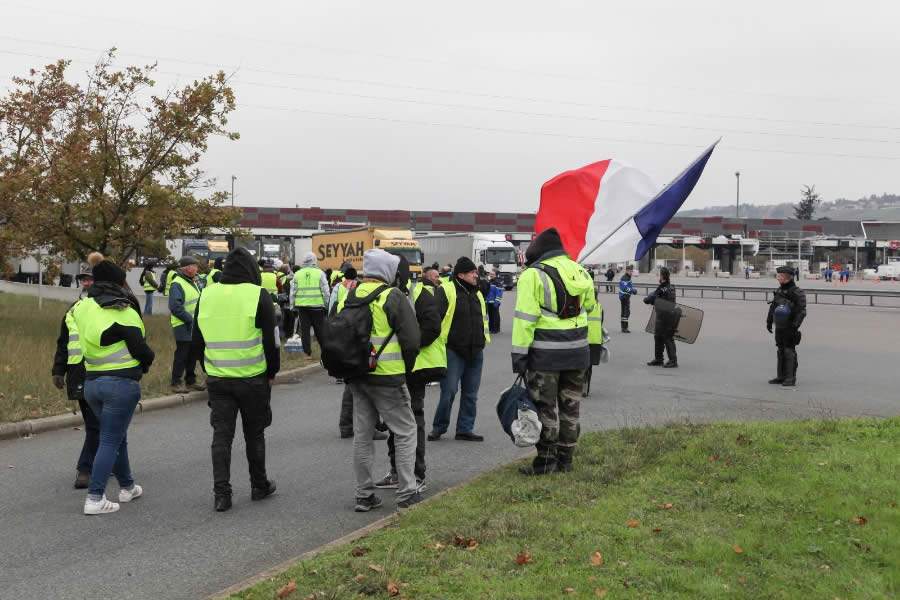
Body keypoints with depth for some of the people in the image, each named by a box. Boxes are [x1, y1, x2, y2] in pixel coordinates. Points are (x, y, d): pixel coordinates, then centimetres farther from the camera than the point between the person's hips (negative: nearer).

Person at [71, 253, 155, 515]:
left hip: (91, 381, 7)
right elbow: (141, 350, -12)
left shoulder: (81, 309, 5)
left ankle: (127, 487, 34)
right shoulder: (123, 313, -14)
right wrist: (147, 360, 7)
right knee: (110, 441, 0)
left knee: (117, 436, 21)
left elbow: (84, 342, 12)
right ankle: (95, 498, -2)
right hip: (121, 382, -7)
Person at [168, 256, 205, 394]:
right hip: (183, 327, -9)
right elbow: (175, 307, -25)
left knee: (192, 355, 16)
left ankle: (191, 381, 27)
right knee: (181, 355, -2)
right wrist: (190, 319, -22)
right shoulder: (177, 284, -17)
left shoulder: (192, 283, 14)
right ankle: (176, 383, 6)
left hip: (194, 327, 9)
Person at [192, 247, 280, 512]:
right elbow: (271, 340, -8)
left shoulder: (206, 296, 5)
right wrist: (272, 372, 4)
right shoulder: (258, 295, -8)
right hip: (253, 379, -3)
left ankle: (221, 493, 3)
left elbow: (196, 341, 12)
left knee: (221, 435, 7)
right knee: (254, 433, 12)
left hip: (217, 379, 3)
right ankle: (259, 486, 24)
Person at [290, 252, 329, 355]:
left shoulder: (297, 274, 3)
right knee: (319, 329, 9)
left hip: (302, 305, 1)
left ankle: (307, 351, 8)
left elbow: (293, 291, 6)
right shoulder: (319, 273, -3)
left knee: (304, 329, 7)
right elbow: (325, 290, -3)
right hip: (317, 305, -1)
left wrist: (292, 305, 14)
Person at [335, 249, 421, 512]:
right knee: (405, 431, 6)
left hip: (355, 378, 6)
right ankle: (406, 494, 5)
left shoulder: (347, 298, 7)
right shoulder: (392, 297, -11)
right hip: (387, 377, -6)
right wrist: (405, 367, 2)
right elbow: (411, 340, -14)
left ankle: (364, 495, 18)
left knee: (362, 435, 13)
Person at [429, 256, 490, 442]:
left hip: (475, 352, 7)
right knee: (449, 391, -6)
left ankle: (465, 429, 18)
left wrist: (484, 338, 20)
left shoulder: (477, 293, 17)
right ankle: (439, 427, 10)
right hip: (453, 351, -7)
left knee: (470, 393, 9)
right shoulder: (446, 291, -6)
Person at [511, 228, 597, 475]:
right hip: (577, 350, 6)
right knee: (570, 405, 14)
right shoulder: (580, 272, 10)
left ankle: (546, 459, 8)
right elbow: (592, 309, 18)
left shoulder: (533, 275, -10)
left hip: (545, 353, -6)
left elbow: (525, 318, -14)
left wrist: (519, 353, -12)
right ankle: (565, 458, 22)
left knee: (545, 407, 4)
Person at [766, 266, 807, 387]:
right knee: (781, 351, 13)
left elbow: (801, 312, -15)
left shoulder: (797, 293, -12)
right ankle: (781, 376, 21)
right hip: (779, 327, 7)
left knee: (789, 352, -6)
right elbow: (772, 307, 21)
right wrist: (769, 321, 19)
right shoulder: (779, 291, 11)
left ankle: (791, 378, -2)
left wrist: (795, 326, -20)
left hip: (789, 328, -7)